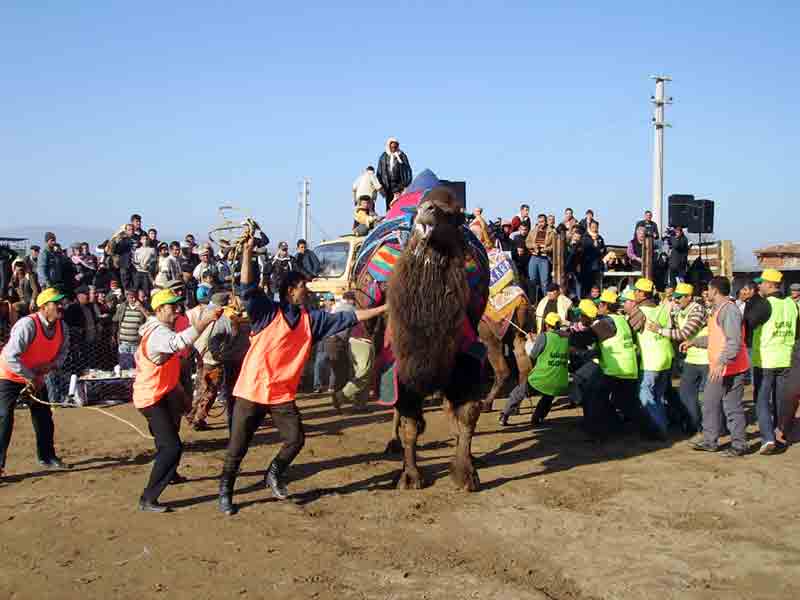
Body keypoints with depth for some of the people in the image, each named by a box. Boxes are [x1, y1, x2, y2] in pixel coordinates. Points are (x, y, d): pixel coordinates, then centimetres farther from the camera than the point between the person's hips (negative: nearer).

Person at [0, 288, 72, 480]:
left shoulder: (61, 326, -10)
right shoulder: (27, 324, -31)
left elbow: (63, 351, 5)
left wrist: (52, 365, -16)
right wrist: (29, 377, -29)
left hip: (36, 377, 7)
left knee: (44, 417, 14)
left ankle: (46, 457, 30)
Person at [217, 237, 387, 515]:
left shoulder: (312, 319, 6)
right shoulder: (268, 312, -7)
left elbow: (348, 318, 6)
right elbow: (248, 289, -20)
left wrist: (384, 309, 4)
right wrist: (248, 252, -29)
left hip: (283, 394, 4)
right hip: (251, 391, -4)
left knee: (295, 440, 1)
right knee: (237, 448, 4)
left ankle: (274, 475, 28)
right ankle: (225, 491, 24)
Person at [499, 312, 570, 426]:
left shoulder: (544, 337, -9)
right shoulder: (566, 338, 5)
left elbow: (532, 354, 4)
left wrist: (530, 341, 22)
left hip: (539, 382, -4)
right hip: (559, 385, 4)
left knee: (517, 394, 20)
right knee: (548, 397, 36)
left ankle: (504, 417, 21)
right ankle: (537, 418, 28)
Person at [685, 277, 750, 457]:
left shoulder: (729, 310, -18)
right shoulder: (718, 310, 16)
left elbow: (734, 341, -27)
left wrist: (722, 362, -34)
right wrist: (694, 342, 28)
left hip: (730, 368, -11)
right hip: (717, 368, 11)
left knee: (732, 408, -3)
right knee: (710, 404, 15)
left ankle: (739, 445, 7)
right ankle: (710, 441, 23)